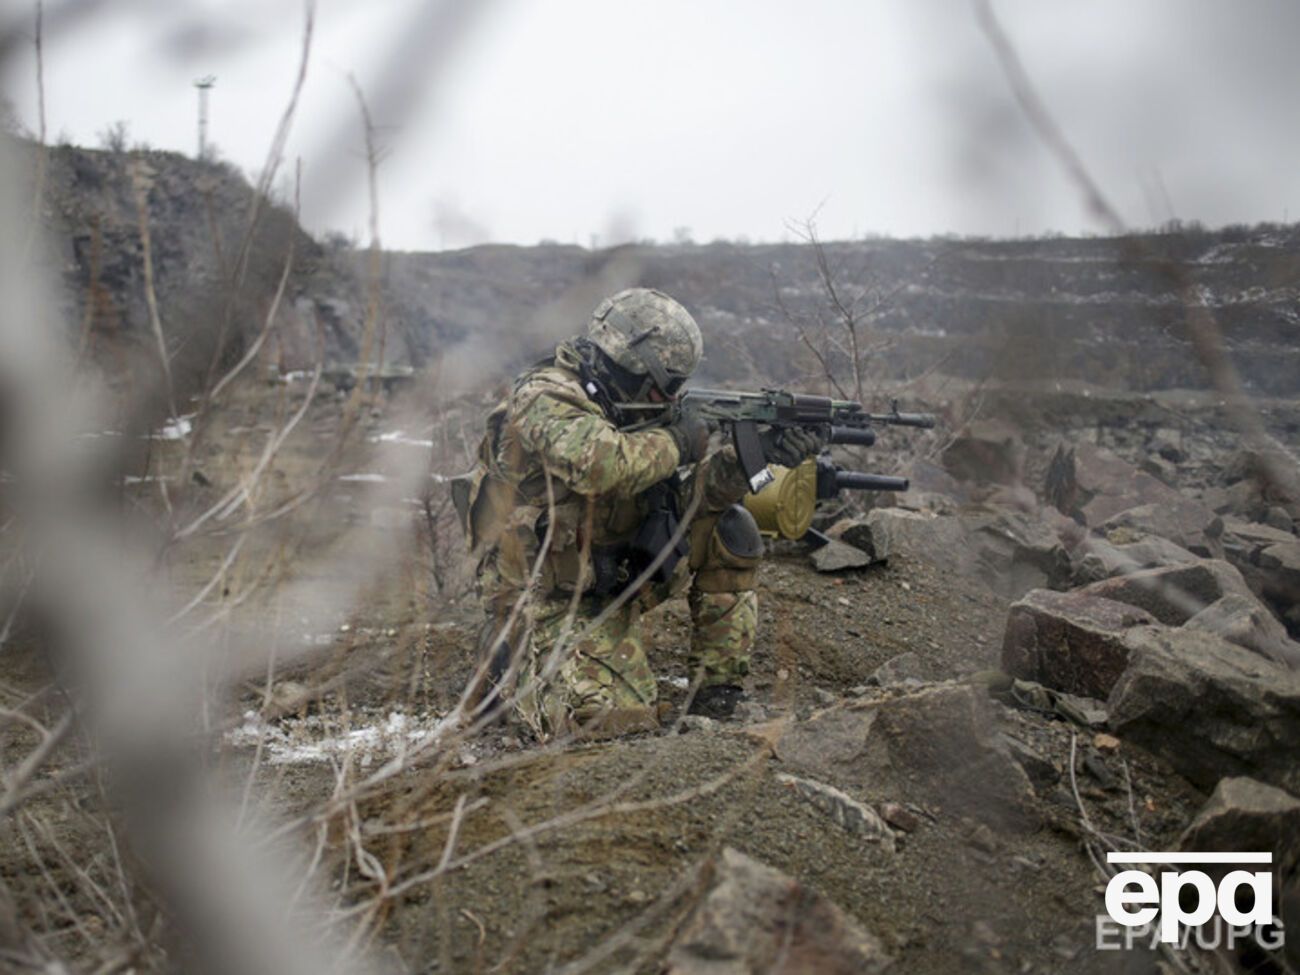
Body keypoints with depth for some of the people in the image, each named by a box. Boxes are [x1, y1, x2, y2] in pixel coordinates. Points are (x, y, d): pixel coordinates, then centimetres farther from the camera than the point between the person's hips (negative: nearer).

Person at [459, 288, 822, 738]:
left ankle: (717, 687, 4)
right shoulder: (545, 398, -20)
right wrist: (676, 441, -23)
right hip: (548, 600, -8)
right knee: (618, 718, -21)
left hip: (613, 578, 8)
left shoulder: (622, 407, 4)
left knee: (727, 531, -4)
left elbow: (685, 493, 0)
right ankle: (518, 662, 8)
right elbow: (599, 464, -41)